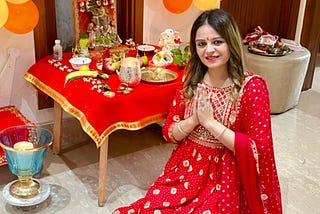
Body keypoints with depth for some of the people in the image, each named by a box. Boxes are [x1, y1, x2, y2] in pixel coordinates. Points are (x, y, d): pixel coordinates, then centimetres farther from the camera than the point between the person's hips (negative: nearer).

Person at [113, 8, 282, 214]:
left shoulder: (252, 87, -13)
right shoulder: (190, 80, 1)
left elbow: (257, 149, -15)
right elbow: (169, 132, 3)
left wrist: (210, 121, -20)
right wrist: (194, 120, -17)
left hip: (223, 179, -3)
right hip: (184, 169, 4)